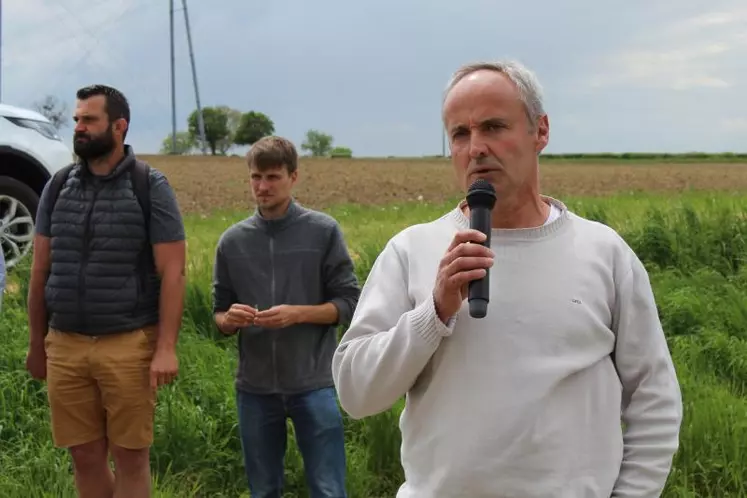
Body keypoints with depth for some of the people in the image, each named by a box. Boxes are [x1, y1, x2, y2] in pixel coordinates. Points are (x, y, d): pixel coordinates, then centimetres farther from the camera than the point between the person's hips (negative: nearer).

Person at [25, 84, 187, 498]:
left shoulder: (150, 186, -3)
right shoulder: (58, 186, 9)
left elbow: (172, 273, -7)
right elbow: (40, 271, 13)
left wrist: (166, 348, -14)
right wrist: (36, 343, 13)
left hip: (128, 345, -4)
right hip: (65, 346, 4)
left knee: (130, 458, 5)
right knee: (85, 457, 11)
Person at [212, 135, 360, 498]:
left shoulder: (324, 231, -3)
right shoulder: (232, 240, 4)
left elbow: (350, 304, -2)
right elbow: (219, 314, 10)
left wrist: (297, 313, -17)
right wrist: (230, 319, -13)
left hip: (314, 383, -3)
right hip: (254, 387, 3)